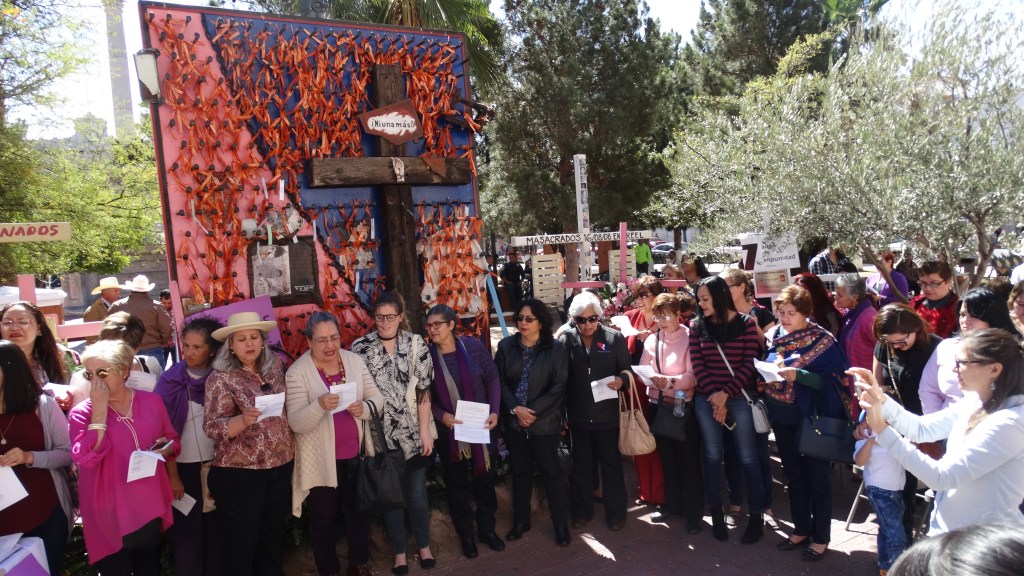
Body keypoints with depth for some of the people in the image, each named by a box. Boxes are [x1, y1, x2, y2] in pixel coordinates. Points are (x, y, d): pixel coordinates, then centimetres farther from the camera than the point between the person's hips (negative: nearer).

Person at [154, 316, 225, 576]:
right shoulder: (171, 381, -7)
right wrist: (172, 475, -7)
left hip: (218, 465, 2)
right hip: (185, 467, -1)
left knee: (218, 528, 12)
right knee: (187, 534, 8)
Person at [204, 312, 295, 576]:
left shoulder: (274, 368, 3)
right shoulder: (221, 378, -10)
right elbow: (211, 426, -17)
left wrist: (290, 448, 10)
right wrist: (244, 419, -35)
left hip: (280, 467, 5)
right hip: (239, 474, -5)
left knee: (273, 534, 18)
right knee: (241, 543, 6)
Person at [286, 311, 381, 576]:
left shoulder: (354, 360, -2)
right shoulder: (297, 372, -14)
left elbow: (377, 398, -1)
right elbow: (296, 423, -19)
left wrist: (364, 407, -24)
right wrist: (319, 405, -37)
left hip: (355, 454, 4)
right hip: (320, 461, -4)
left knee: (359, 511, 19)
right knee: (323, 518, 13)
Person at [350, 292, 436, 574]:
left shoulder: (416, 344, -4)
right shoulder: (360, 347, -4)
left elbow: (423, 391, -4)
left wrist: (425, 430, -6)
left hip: (413, 432, 0)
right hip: (381, 435, 0)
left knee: (417, 493, 11)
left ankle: (424, 545, 35)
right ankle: (399, 551, 32)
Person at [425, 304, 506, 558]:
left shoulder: (473, 346, -9)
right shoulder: (427, 355, -9)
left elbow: (493, 379, -2)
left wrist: (495, 411, -11)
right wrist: (441, 415, -17)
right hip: (448, 430, 0)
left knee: (484, 478, 14)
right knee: (456, 483, 13)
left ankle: (487, 529, 34)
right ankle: (466, 535, 31)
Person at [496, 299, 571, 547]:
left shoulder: (555, 348, -7)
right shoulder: (506, 346, 1)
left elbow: (559, 386, -10)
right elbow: (500, 382, 0)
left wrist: (533, 411, -14)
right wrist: (515, 409, -13)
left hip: (544, 421, -3)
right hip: (514, 421, 3)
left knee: (551, 471, 5)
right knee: (520, 471, 15)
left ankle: (561, 524, 21)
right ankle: (520, 520, 31)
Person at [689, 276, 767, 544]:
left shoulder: (746, 323, -3)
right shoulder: (697, 326, 4)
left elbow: (750, 364, -7)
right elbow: (697, 365, -1)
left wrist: (726, 393, -14)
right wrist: (714, 396, -12)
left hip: (739, 399, -2)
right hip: (706, 400, 2)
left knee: (748, 458, 4)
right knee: (712, 456, 10)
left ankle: (756, 515, 18)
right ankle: (716, 512, 23)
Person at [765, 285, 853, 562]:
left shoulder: (822, 340, -12)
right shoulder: (774, 336, 3)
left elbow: (831, 380, -17)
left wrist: (797, 375, -29)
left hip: (811, 417, -5)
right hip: (781, 417, 6)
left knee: (816, 477, 8)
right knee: (794, 476, 17)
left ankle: (820, 538, 23)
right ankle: (801, 530, 32)